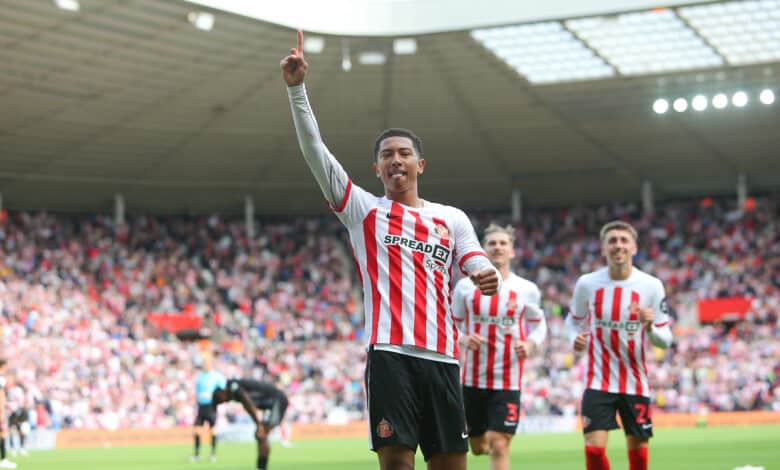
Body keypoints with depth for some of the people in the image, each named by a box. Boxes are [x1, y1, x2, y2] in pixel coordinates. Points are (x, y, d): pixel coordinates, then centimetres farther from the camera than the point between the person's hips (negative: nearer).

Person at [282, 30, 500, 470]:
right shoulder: (363, 209, 11)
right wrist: (297, 88, -7)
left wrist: (488, 275, -20)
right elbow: (315, 151, 2)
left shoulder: (452, 217, 18)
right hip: (390, 353, -3)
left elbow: (476, 261, 5)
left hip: (442, 356, 3)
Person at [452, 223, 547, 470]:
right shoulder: (466, 287, 1)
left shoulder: (527, 290, 1)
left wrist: (530, 345, -7)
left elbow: (539, 324, 14)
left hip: (508, 380, -2)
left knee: (498, 445, -11)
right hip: (472, 378, 2)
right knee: (478, 447, 13)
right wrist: (463, 339, -12)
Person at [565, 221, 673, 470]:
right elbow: (574, 319, 15)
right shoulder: (587, 283, -4)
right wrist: (574, 338, -7)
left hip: (636, 384, 1)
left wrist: (650, 327, -24)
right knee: (594, 448, -13)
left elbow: (665, 341, -2)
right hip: (598, 382, 0)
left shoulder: (651, 286, -6)